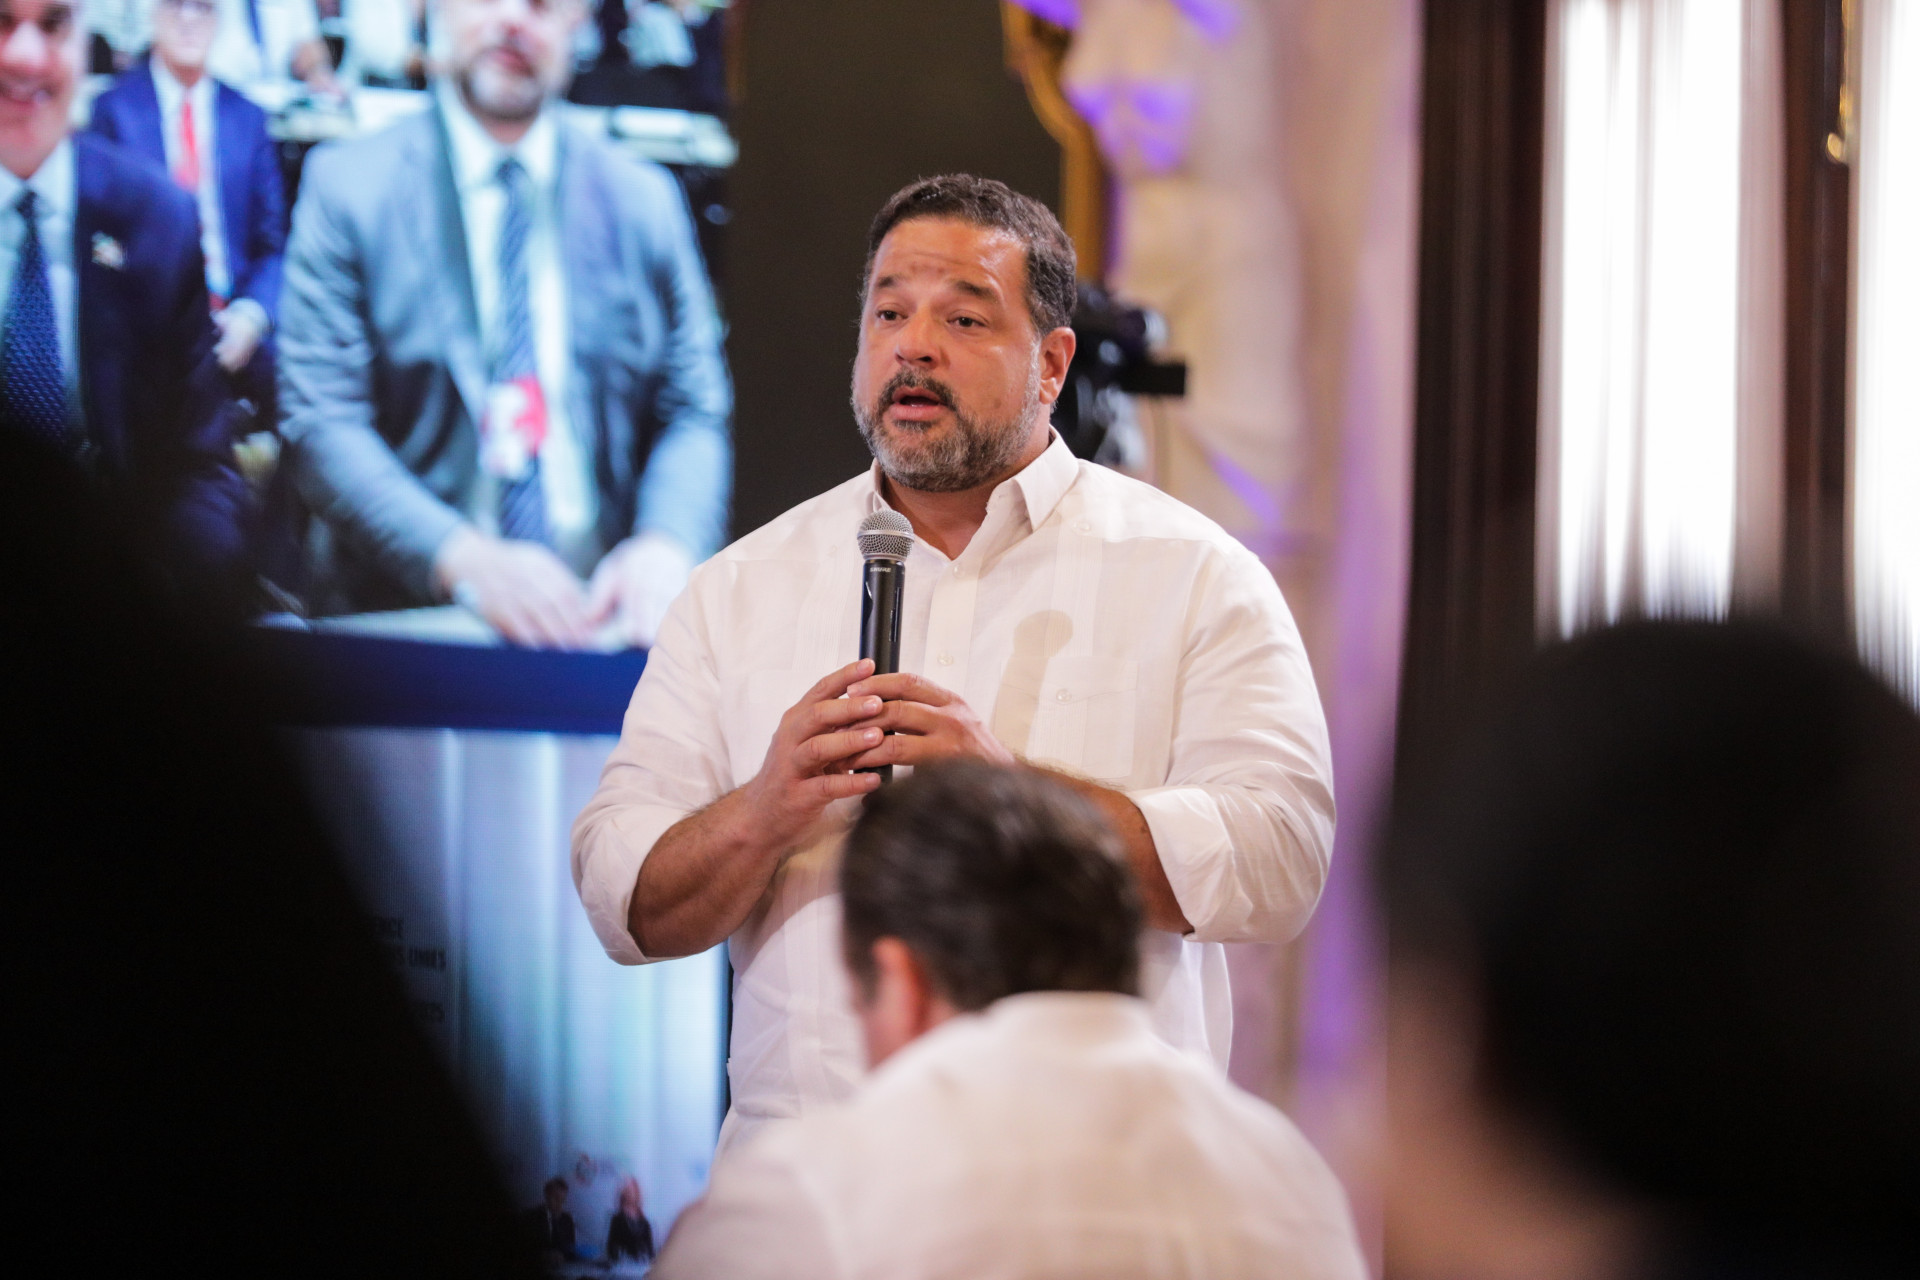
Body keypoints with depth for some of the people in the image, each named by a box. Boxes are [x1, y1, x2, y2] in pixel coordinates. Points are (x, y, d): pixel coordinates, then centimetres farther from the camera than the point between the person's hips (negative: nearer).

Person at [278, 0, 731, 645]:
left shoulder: (645, 200, 14)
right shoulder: (348, 187, 5)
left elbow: (695, 414, 13)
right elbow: (321, 422, -3)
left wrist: (667, 545, -10)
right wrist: (465, 561, -18)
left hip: (604, 611, 3)